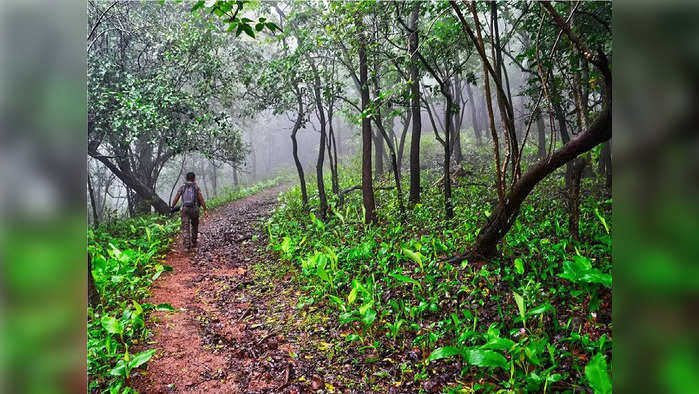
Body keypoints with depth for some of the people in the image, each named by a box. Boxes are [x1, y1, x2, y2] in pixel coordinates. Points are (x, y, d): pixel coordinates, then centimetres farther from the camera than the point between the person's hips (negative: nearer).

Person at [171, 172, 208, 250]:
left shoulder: (182, 187, 5)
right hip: (194, 209, 0)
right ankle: (193, 244, 28)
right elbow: (201, 199, -6)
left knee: (185, 228, -2)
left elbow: (176, 198, 4)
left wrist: (172, 207, 17)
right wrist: (205, 210, -6)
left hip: (185, 209, 0)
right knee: (194, 227, 19)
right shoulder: (196, 187, 1)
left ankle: (186, 246, -14)